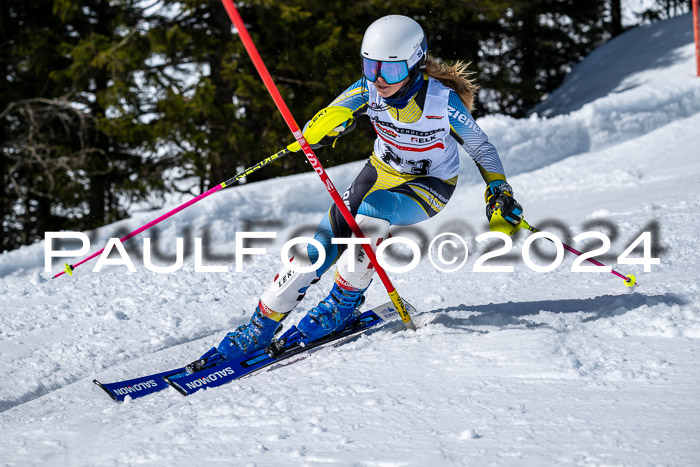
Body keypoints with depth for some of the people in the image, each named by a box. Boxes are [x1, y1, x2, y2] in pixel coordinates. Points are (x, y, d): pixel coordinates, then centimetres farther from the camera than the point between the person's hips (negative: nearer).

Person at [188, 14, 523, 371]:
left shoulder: (443, 101, -27)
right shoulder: (368, 90, -20)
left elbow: (481, 147, -9)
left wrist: (500, 193, -11)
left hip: (431, 187, -4)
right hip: (383, 171, 4)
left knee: (374, 209, -36)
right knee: (321, 246, -12)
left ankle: (344, 301, -17)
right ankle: (263, 325, -2)